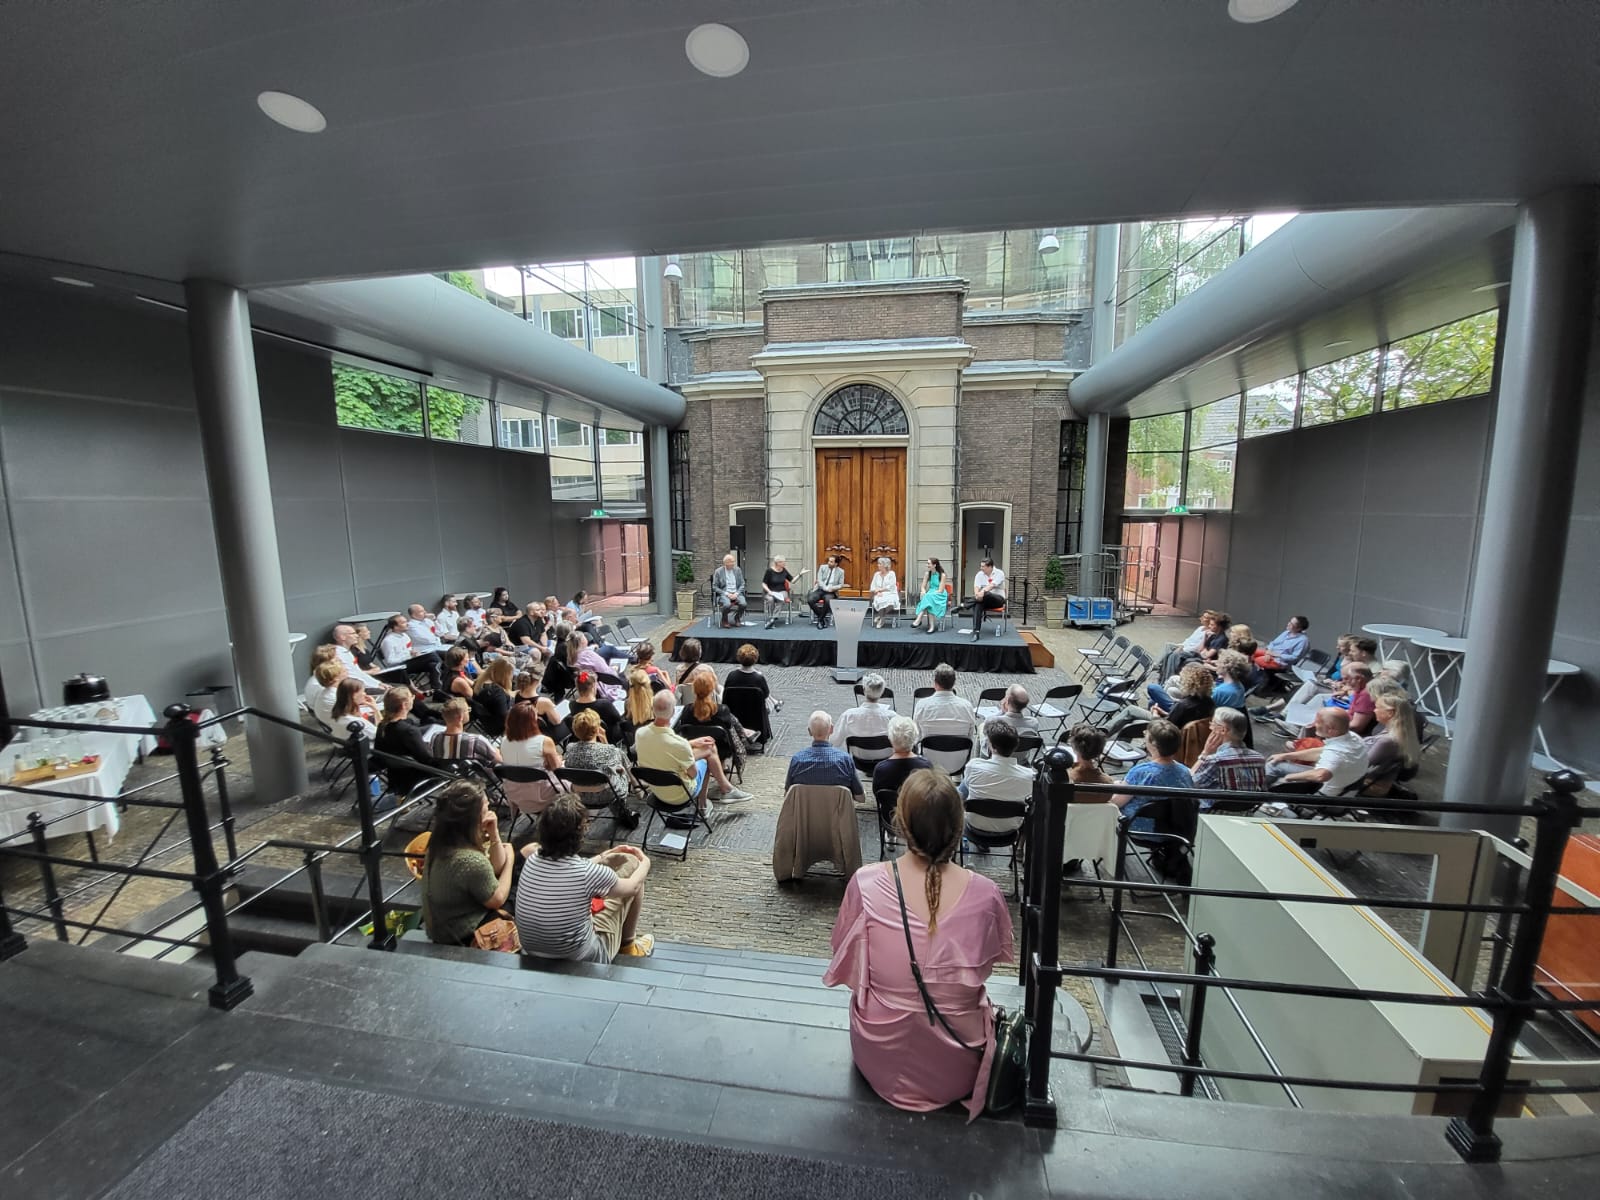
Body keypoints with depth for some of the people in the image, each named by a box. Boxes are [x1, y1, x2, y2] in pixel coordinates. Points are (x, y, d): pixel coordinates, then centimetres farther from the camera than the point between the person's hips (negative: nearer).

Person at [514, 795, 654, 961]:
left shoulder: (532, 860, -13)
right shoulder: (590, 873, -28)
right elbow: (632, 887, -6)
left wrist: (603, 858, 21)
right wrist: (645, 863, 14)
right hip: (581, 961, -5)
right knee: (631, 863, 4)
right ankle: (628, 944, 25)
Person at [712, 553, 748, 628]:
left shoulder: (738, 570, 8)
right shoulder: (718, 571, -1)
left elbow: (742, 585, 8)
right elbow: (715, 587, -2)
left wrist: (736, 593, -10)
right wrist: (727, 594, -13)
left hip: (736, 594, 3)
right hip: (723, 594, -3)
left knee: (743, 604, -28)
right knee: (727, 604, -35)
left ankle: (737, 618, 4)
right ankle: (724, 620, -4)